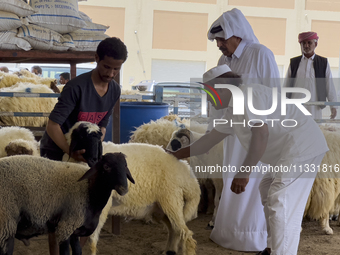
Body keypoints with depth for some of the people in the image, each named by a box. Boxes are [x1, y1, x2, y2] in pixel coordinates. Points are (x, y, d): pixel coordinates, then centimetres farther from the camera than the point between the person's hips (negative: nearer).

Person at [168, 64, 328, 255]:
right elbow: (211, 138, 24)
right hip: (287, 153, 11)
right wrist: (179, 154, 30)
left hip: (302, 148, -11)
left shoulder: (246, 96, -17)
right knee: (268, 192, 23)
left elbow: (261, 132, -31)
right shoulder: (232, 110, 15)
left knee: (281, 205, -16)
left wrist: (244, 171, -32)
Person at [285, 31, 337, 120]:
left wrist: (333, 106, 6)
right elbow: (286, 85, 14)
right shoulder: (294, 62, 11)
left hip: (314, 108, -1)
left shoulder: (323, 63, 8)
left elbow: (330, 86, 8)